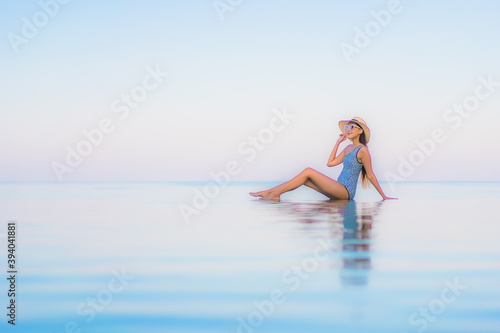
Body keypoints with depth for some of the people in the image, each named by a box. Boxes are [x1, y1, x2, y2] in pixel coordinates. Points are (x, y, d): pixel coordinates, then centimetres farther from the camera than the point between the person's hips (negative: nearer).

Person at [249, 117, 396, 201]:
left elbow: (370, 175, -6)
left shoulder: (362, 150, -8)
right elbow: (330, 163, 17)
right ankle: (268, 192, -6)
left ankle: (275, 194, -13)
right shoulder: (348, 148, 18)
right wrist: (338, 142, 17)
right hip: (338, 190, 8)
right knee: (304, 178, -2)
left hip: (345, 191, -8)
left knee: (308, 172, -15)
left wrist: (383, 196, -5)